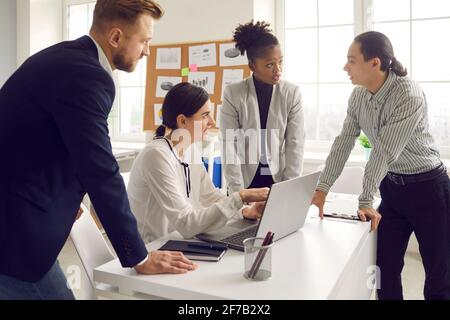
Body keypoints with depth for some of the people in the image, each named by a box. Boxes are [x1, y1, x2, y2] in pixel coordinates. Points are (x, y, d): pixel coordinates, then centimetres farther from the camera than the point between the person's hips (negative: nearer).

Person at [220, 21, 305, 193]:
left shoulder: (292, 93, -5)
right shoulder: (233, 94, -9)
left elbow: (295, 144, -5)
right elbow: (230, 146, -10)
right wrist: (238, 192, -14)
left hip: (278, 179, 1)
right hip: (246, 180, -1)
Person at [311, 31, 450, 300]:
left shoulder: (409, 96, -24)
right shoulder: (358, 96, -2)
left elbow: (385, 153, -24)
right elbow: (344, 142, -1)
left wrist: (365, 201, -20)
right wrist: (322, 189, -6)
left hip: (427, 187, -6)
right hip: (391, 186, 6)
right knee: (385, 267, 10)